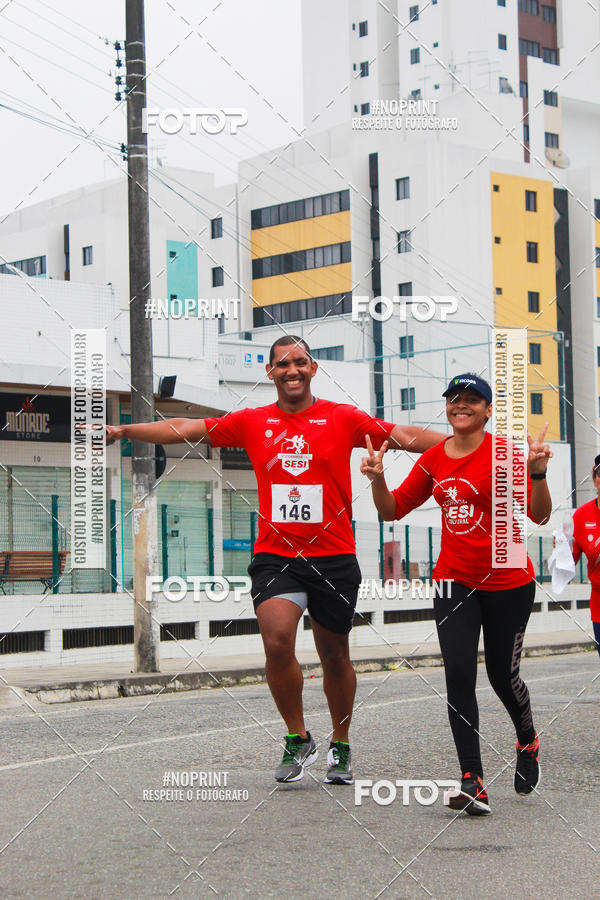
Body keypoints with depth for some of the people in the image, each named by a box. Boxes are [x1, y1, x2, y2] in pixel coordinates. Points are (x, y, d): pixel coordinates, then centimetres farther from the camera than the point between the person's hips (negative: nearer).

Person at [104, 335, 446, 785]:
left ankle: (341, 747, 29)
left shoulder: (343, 418, 2)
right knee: (277, 640, -20)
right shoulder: (252, 422, 7)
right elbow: (183, 428, 9)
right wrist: (122, 430, 4)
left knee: (335, 655, 8)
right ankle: (298, 739, 1)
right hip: (274, 556, 1)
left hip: (333, 557, 0)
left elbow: (405, 436, -2)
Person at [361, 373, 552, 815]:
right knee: (459, 674, -11)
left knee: (503, 675, 8)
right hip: (455, 580, 3)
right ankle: (473, 782, -11)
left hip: (508, 582, -3)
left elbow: (539, 515, -17)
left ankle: (528, 740, 41)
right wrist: (377, 479, -7)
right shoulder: (433, 459, 4)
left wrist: (537, 472, -33)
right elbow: (393, 509, 11)